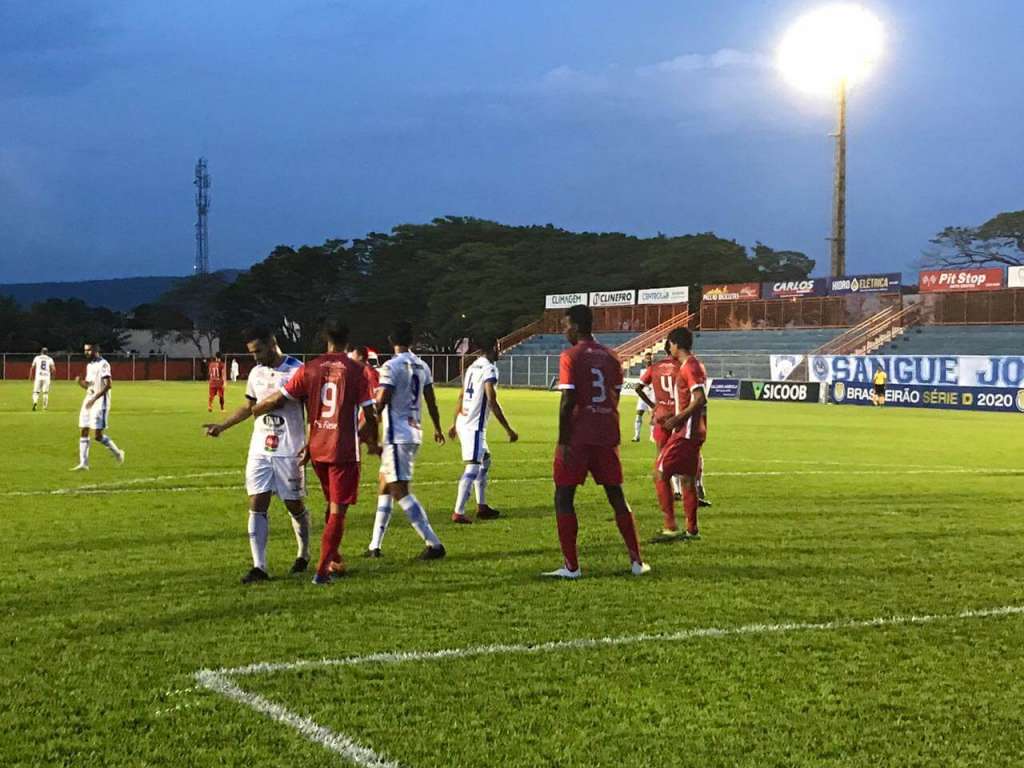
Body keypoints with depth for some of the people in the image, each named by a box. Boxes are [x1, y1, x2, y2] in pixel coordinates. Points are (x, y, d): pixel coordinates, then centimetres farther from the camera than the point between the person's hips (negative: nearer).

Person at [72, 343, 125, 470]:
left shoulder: (103, 364, -12)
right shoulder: (89, 365, 16)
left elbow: (108, 385, -21)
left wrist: (94, 398, -26)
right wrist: (80, 382, 1)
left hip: (100, 402, -9)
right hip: (88, 402, 9)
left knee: (97, 435, -10)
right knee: (83, 432, 3)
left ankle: (117, 453, 11)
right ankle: (83, 464, 4)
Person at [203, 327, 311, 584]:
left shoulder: (297, 371, -11)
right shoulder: (256, 373, 9)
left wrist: (309, 444, -20)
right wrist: (222, 426, 18)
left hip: (289, 451, -5)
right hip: (260, 450, 5)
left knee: (295, 505, 6)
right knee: (257, 505, -4)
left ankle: (303, 555, 30)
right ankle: (259, 566, -4)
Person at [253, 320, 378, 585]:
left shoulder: (309, 369, 1)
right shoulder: (356, 370, -6)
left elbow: (277, 399, 0)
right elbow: (370, 413, -6)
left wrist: (254, 410, 19)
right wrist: (373, 443, 11)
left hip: (317, 448, 4)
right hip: (344, 449, -4)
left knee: (332, 506, 22)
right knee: (338, 511, 1)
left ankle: (334, 561, 29)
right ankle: (322, 570, -5)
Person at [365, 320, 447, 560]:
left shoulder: (391, 367, -13)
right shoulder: (422, 367, 10)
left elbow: (381, 403, -17)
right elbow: (431, 401, 18)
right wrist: (437, 428, 33)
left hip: (397, 436, -9)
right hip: (414, 433, 9)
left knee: (400, 492, -8)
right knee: (385, 486, 17)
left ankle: (434, 544, -13)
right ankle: (374, 546, 21)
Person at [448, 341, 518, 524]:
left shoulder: (473, 366, 14)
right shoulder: (489, 368, -12)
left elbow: (460, 397, 21)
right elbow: (492, 402, -18)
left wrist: (455, 424, 32)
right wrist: (508, 429, -16)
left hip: (463, 423, 9)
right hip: (474, 426, -9)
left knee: (484, 461, 21)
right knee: (472, 469, -9)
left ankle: (482, 506, 25)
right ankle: (458, 513, -13)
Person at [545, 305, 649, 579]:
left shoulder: (570, 357, -9)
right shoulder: (611, 358, 10)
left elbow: (568, 401, -14)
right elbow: (614, 399, 12)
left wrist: (562, 441, -11)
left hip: (577, 438, -6)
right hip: (607, 437, 6)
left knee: (564, 497, 2)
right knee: (616, 497, 13)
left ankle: (571, 567, -2)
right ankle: (637, 561, 13)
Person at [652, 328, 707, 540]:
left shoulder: (689, 367, -14)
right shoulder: (693, 365, 16)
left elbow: (700, 399, -23)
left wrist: (677, 419, -19)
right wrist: (674, 417, 19)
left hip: (685, 432, -10)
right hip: (694, 431, 10)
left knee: (660, 474, -7)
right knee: (687, 478, 13)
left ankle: (671, 527, -9)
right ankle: (692, 529, 15)